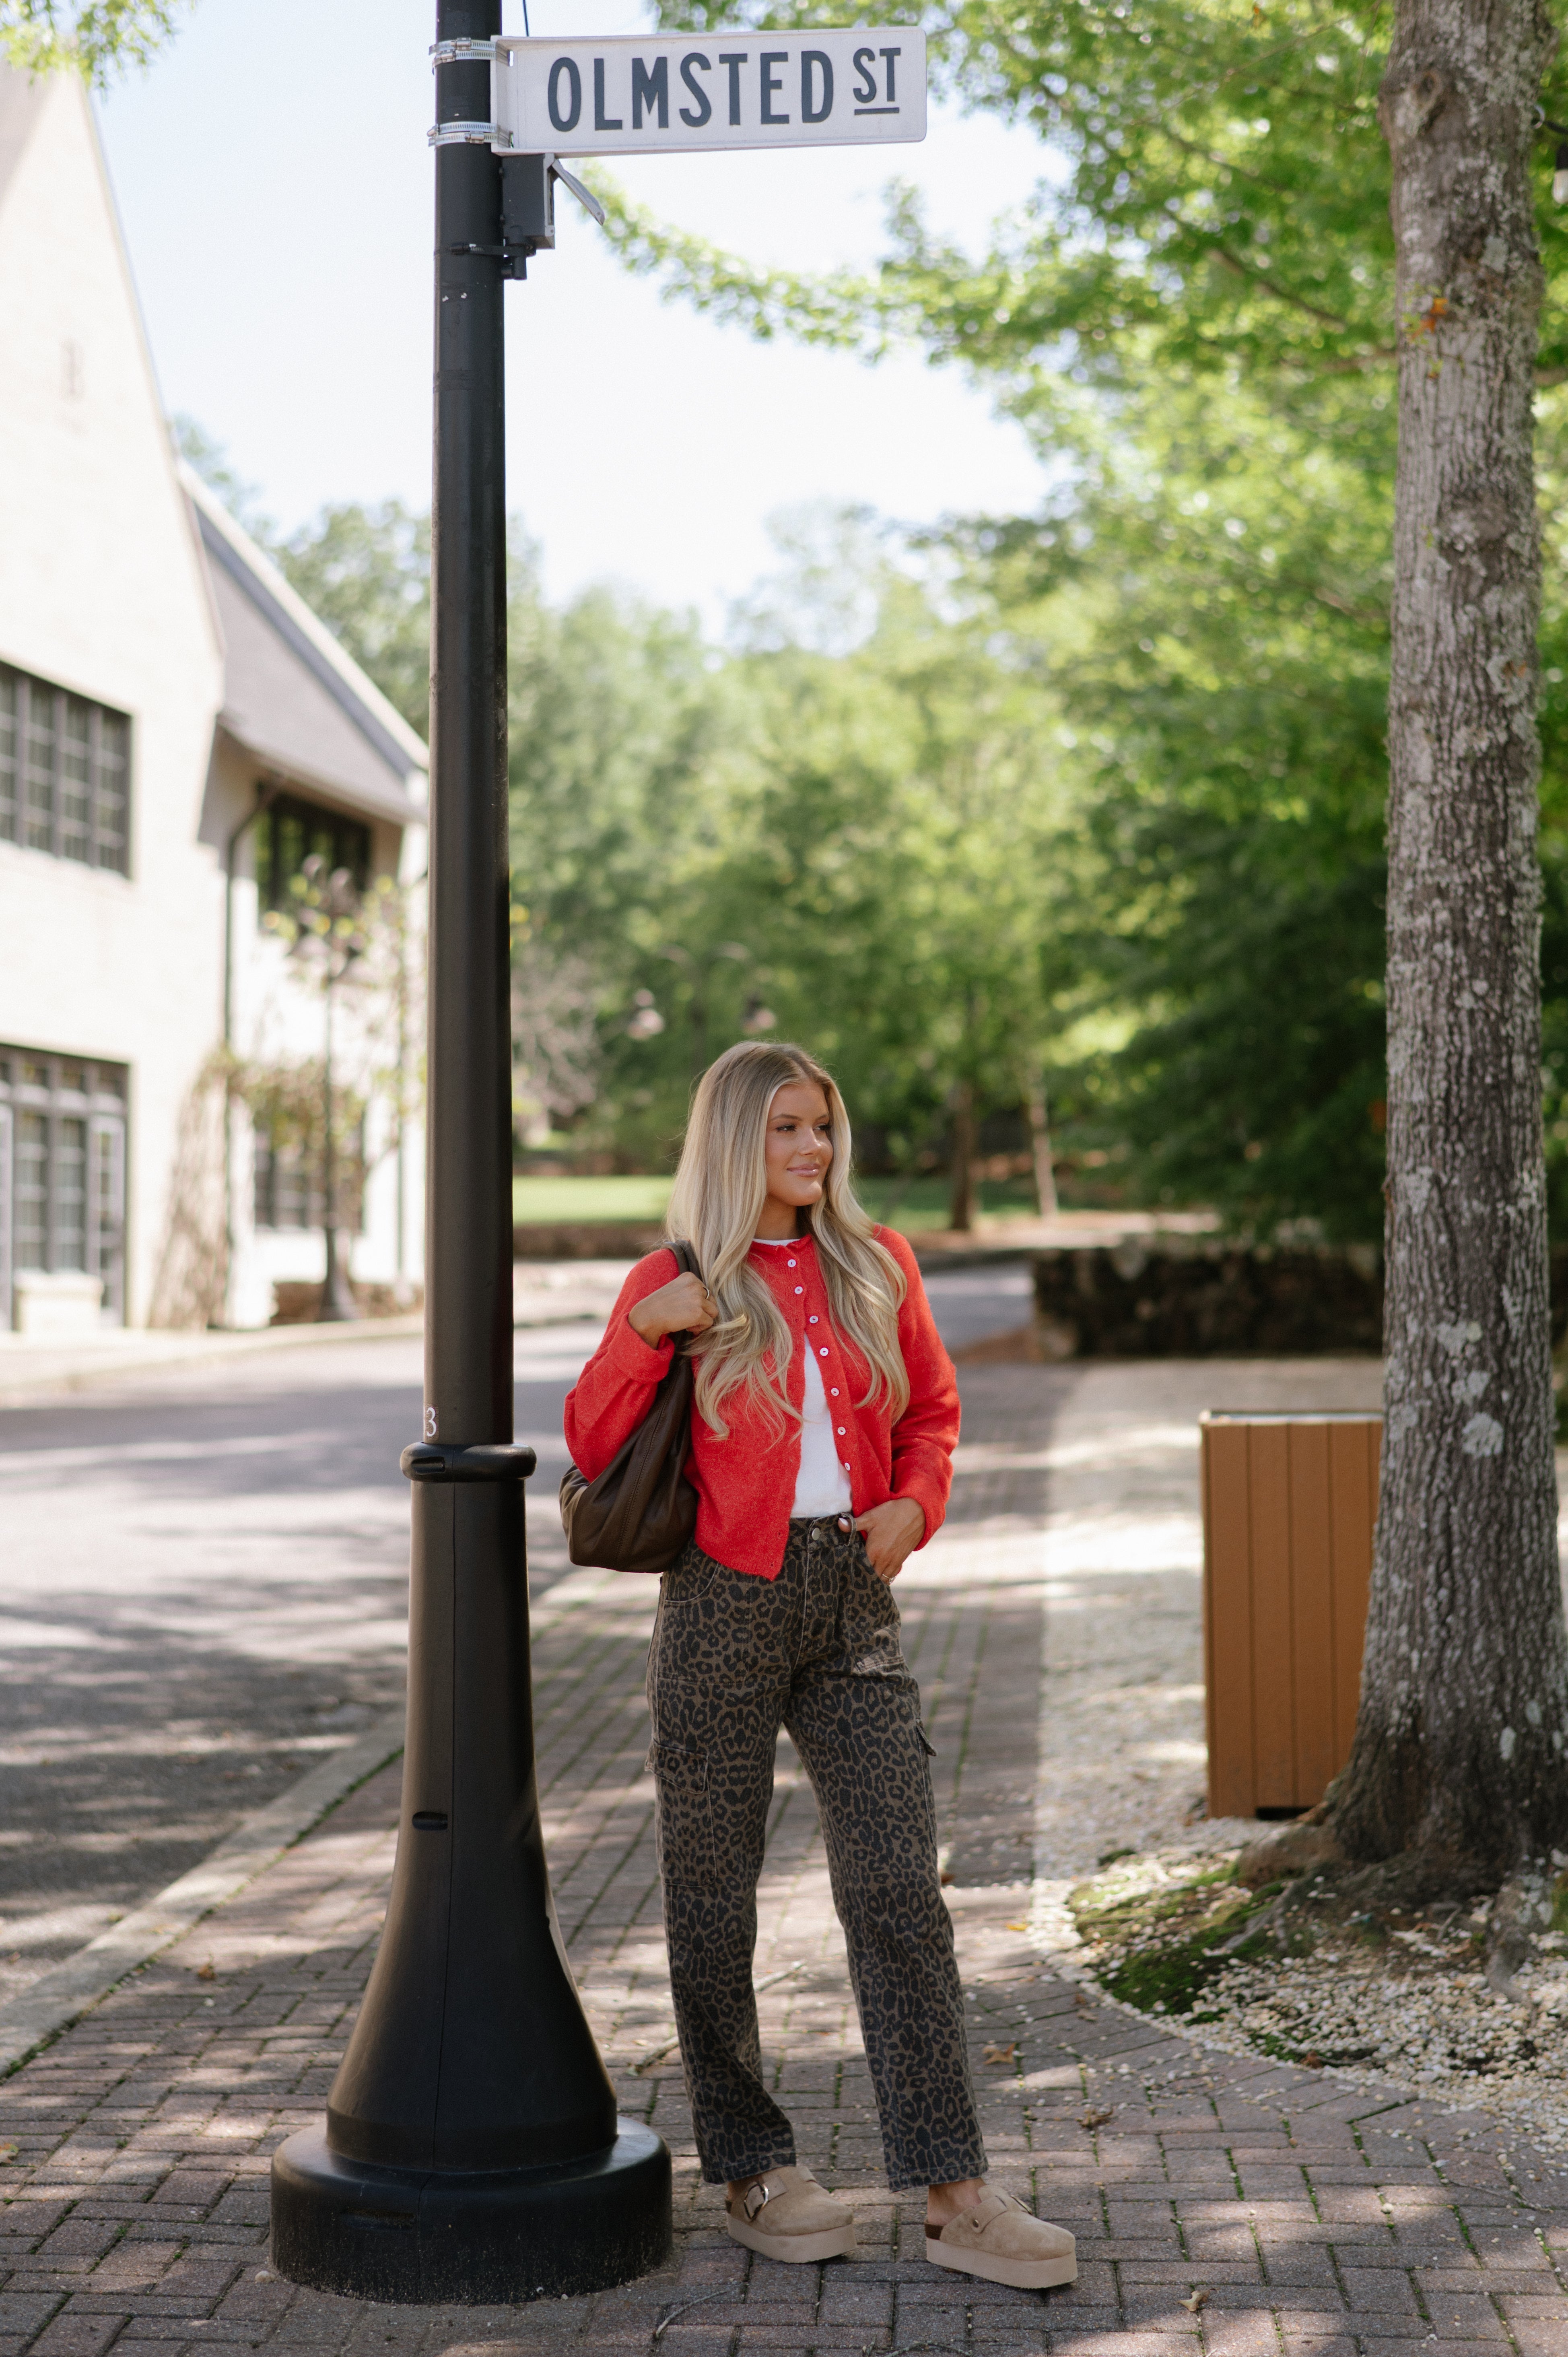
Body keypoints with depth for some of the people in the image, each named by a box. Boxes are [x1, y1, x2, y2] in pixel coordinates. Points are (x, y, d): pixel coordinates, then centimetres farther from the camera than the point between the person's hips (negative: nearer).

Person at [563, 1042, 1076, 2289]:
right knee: (715, 1891, 5)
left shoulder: (878, 1267, 9)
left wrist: (915, 1503, 1)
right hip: (728, 1598, -2)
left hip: (854, 1602, 2)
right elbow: (594, 1449, -1)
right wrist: (642, 1331, -14)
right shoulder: (679, 1284, 1)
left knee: (902, 1891, -4)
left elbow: (933, 1408, 19)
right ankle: (753, 2169, 20)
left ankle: (955, 2194, -2)